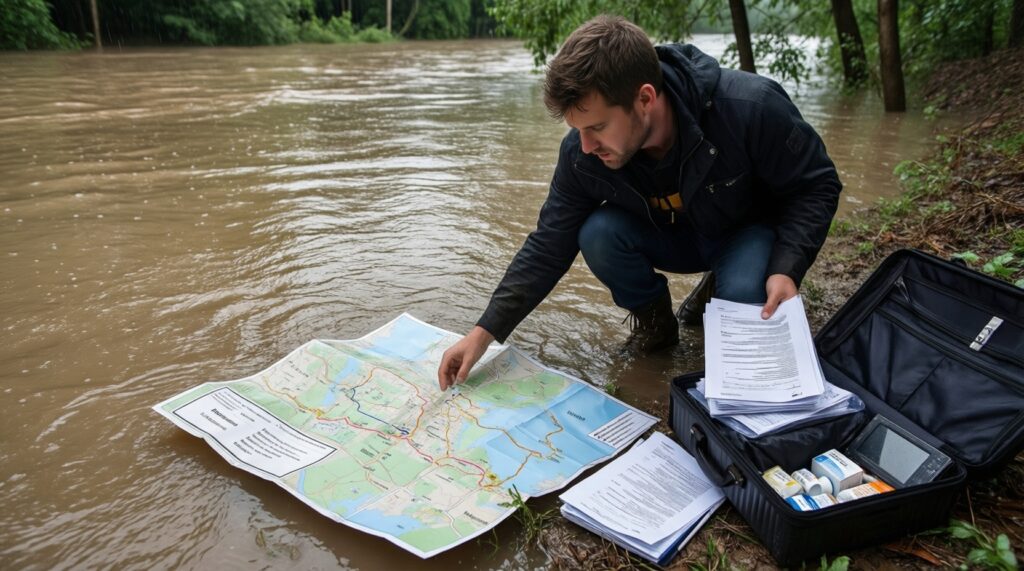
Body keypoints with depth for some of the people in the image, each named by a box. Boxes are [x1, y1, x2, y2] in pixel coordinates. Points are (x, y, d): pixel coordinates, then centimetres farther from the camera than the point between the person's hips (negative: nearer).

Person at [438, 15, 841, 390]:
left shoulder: (752, 108, -34)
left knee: (744, 297, -33)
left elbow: (816, 185, -18)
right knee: (598, 235, -27)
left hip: (752, 231, -2)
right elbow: (549, 246, -17)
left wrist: (786, 269, -34)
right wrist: (485, 332, -22)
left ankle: (719, 290, 5)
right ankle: (654, 320, 2)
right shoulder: (582, 153, -24)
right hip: (671, 236, 3)